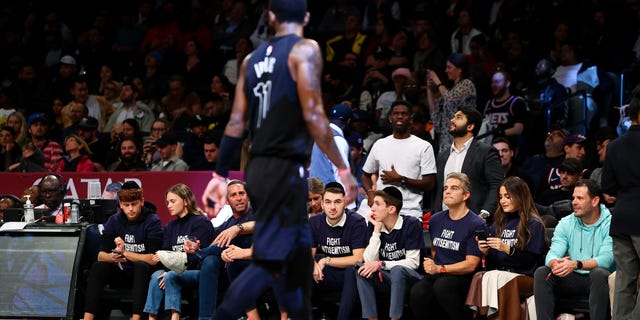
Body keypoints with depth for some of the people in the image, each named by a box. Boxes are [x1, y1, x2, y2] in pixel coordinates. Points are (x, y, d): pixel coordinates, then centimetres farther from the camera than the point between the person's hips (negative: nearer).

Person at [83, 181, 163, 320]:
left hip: (143, 275, -4)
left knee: (141, 266, -35)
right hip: (120, 274, 4)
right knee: (98, 267, -22)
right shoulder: (114, 221, 3)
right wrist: (112, 257, -27)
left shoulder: (152, 221, -10)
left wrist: (124, 253, -22)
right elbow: (101, 255, -4)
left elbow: (153, 259, -19)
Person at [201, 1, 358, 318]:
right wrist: (344, 170, -12)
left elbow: (236, 123, 11)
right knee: (267, 262, -10)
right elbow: (313, 116, -15)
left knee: (296, 255, 18)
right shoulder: (304, 50, -6)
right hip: (285, 169, -8)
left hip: (257, 168, 8)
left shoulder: (252, 58, 13)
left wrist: (219, 176, 15)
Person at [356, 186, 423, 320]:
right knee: (362, 270, -21)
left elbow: (413, 262, -15)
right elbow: (370, 261, -8)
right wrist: (377, 229, -12)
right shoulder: (374, 225, 2)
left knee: (397, 270, -36)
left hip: (410, 277, -5)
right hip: (387, 279, 5)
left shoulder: (411, 225, -11)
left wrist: (381, 264, -21)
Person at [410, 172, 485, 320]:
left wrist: (440, 269, -15)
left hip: (463, 278, -5)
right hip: (437, 275, 5)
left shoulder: (476, 225, -4)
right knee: (417, 293, -28)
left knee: (442, 286, -37)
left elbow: (471, 265, -9)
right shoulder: (436, 219, 17)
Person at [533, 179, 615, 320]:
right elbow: (553, 254, -4)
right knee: (541, 273, -19)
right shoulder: (565, 223, 7)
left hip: (598, 281, -4)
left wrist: (577, 264, -37)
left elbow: (606, 258, -21)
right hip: (573, 280, 4)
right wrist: (554, 263, -31)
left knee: (599, 273, -37)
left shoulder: (609, 224, -7)